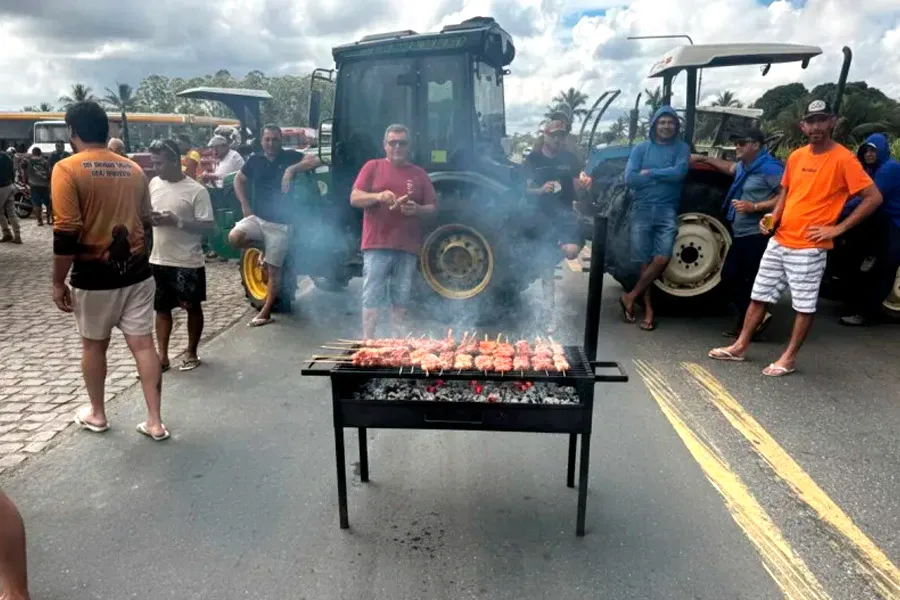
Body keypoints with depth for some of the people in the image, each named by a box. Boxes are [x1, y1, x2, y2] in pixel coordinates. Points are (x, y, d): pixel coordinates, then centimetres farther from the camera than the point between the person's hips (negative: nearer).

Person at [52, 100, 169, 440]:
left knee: (93, 345, 16)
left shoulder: (67, 169, -11)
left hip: (95, 275, -3)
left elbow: (66, 234, -16)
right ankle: (155, 422, 9)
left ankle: (96, 415, 32)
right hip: (137, 271, 4)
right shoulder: (134, 169, 6)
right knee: (143, 344, 5)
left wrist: (58, 283, -7)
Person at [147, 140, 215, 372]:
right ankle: (162, 356, 22)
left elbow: (207, 225, -15)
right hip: (158, 260, 6)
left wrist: (176, 221, -24)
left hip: (187, 263, -5)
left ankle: (191, 353, 26)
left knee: (192, 308, 10)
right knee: (161, 308, 12)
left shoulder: (196, 191, -13)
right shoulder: (154, 184, 4)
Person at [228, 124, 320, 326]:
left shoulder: (290, 156, -4)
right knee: (234, 237, -26)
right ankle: (261, 246, 8)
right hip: (257, 217, 3)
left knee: (274, 269, 1)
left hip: (280, 223, -3)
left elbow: (315, 160, -18)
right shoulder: (255, 160, 5)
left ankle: (265, 313, 12)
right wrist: (245, 205, 5)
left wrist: (291, 169, -30)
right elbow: (239, 180, 18)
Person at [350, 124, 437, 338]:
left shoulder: (419, 174, 13)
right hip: (377, 245, -2)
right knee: (371, 298, -3)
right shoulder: (372, 167, 7)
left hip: (408, 247, 2)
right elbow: (354, 198, 0)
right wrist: (378, 196, -19)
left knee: (401, 300, 7)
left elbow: (433, 207, 11)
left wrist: (417, 209, -11)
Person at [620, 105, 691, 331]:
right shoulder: (640, 148, 5)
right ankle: (648, 308, 12)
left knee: (662, 259, -13)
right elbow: (629, 179, -8)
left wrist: (649, 173, -10)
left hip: (667, 211, 0)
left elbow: (679, 172, -13)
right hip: (642, 210, 0)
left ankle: (630, 297, 2)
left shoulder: (682, 148, 5)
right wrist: (663, 176, -7)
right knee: (644, 261, 2)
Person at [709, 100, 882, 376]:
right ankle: (740, 346, 22)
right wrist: (773, 218, 2)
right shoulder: (796, 157, 7)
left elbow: (874, 198, -11)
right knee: (759, 296, 11)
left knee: (804, 306, 4)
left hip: (809, 247, -6)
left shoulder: (843, 159, -11)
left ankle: (788, 358, 16)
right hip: (779, 241, 6)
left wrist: (838, 228, -13)